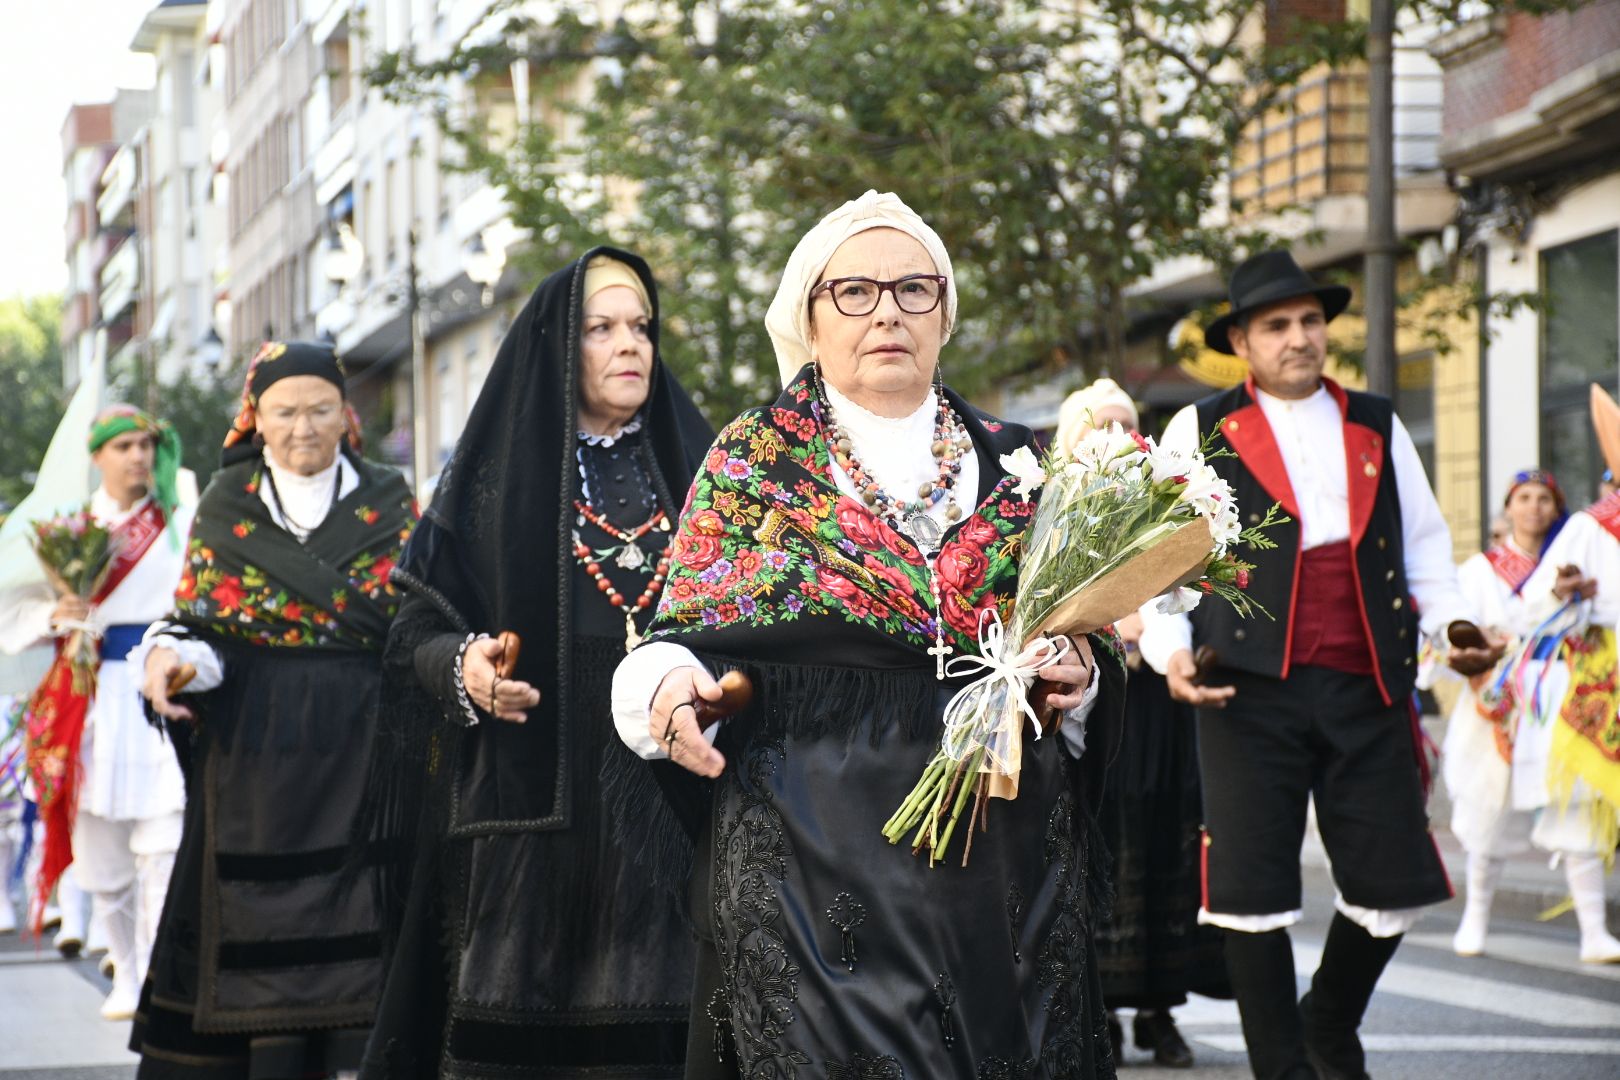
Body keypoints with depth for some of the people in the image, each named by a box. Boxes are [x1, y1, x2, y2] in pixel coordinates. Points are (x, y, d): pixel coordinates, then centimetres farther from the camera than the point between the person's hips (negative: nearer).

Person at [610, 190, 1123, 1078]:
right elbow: (686, 639, 2)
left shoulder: (1011, 468, 11)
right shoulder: (750, 462, 4)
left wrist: (1080, 679, -6)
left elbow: (1078, 646, 16)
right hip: (812, 864, -3)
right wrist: (670, 685, -20)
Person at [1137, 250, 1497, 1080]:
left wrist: (1454, 624, 1)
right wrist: (1171, 652, -9)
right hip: (1251, 691, -3)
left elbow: (1423, 546, 18)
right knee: (1252, 889, -4)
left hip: (1367, 689, 3)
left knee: (1391, 885, 3)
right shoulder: (1200, 432, 6)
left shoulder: (1378, 429, 15)